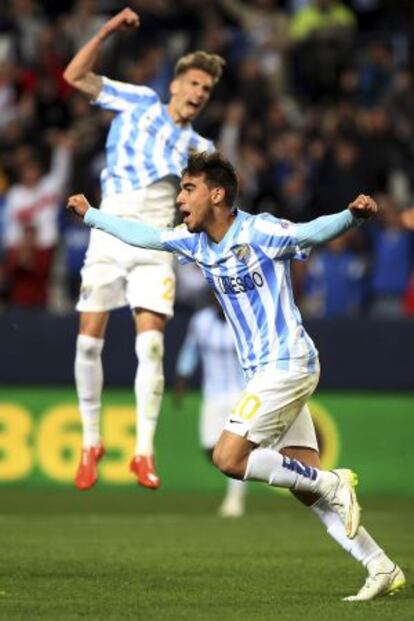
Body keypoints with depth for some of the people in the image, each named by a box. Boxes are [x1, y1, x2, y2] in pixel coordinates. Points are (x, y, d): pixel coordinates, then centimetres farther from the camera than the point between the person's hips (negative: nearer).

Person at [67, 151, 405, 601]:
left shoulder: (259, 232, -14)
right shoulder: (193, 242, 9)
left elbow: (313, 231, -29)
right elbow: (145, 236, 25)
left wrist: (353, 216, -48)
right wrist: (90, 215, 33)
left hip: (287, 364, -8)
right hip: (265, 372, 8)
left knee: (229, 458, -16)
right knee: (308, 487, 2)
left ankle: (334, 483, -6)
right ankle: (381, 568, 2)